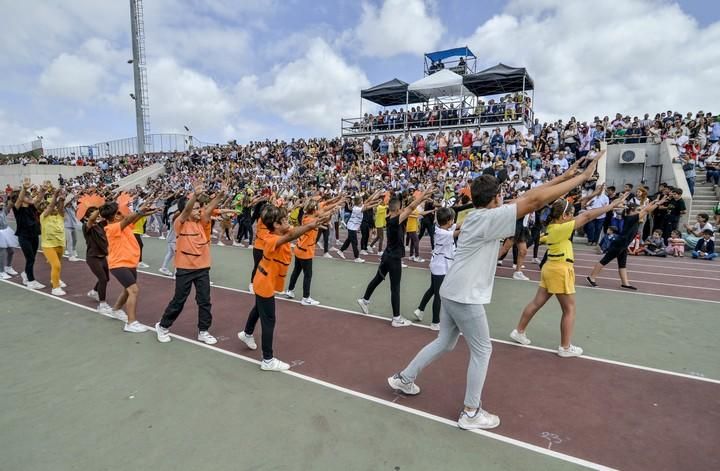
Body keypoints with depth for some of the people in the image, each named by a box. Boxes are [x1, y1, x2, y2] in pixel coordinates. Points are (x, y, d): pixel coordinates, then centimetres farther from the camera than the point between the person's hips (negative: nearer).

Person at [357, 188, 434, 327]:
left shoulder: (390, 218, 0)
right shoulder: (395, 221, -23)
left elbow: (408, 208, 5)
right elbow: (410, 208, -24)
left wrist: (422, 199, 2)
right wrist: (422, 195, -18)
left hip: (387, 256, 9)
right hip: (394, 258, -9)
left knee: (377, 279, 24)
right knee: (395, 288, -2)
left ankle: (365, 300, 39)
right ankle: (396, 318, 5)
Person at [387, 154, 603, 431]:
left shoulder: (481, 216, 8)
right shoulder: (489, 218, -18)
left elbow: (527, 197, 11)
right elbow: (535, 201, -21)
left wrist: (563, 176, 10)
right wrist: (582, 177, -12)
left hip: (452, 293, 9)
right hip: (465, 297, -9)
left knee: (444, 343, 21)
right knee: (482, 351, 6)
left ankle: (403, 378, 33)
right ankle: (471, 413, 18)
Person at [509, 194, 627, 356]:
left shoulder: (552, 227, 5)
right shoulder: (560, 229, -20)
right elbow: (587, 216, -19)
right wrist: (613, 204, -16)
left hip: (551, 269, 9)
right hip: (560, 271, -9)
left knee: (537, 303, 15)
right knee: (569, 309, 4)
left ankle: (519, 331, 24)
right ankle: (565, 347, 12)